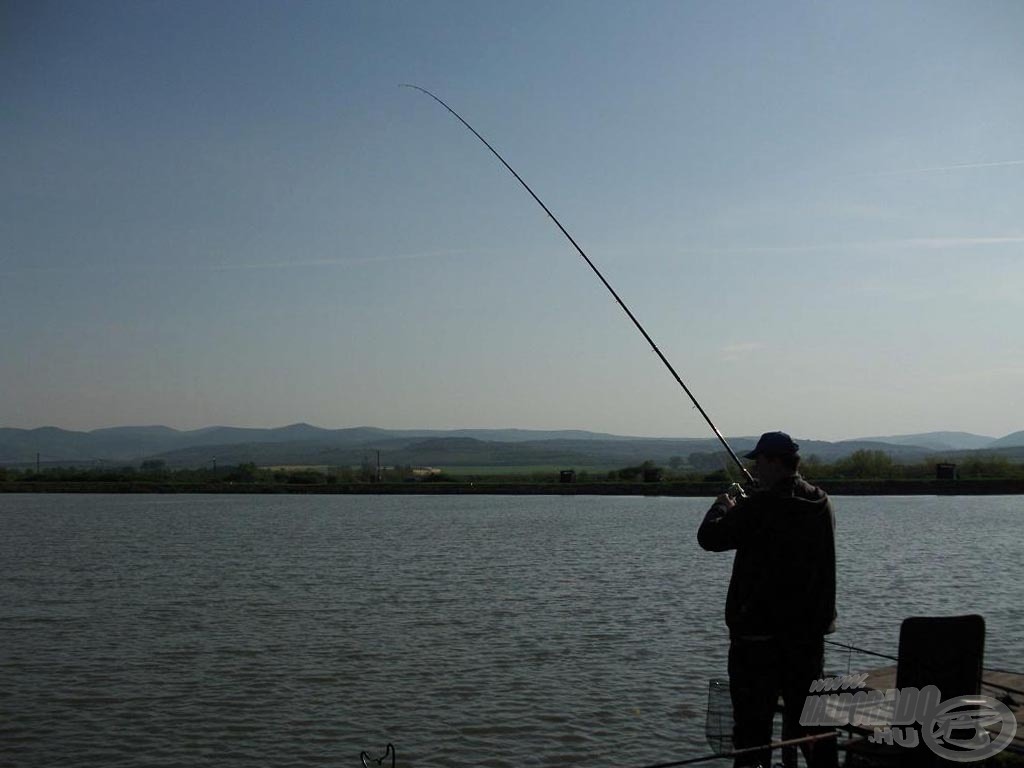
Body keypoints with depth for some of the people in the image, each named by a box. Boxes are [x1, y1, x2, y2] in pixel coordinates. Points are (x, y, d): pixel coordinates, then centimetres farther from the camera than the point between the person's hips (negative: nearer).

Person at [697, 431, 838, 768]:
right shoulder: (821, 504, 4)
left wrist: (722, 507, 9)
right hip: (809, 630, 7)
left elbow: (709, 537, -10)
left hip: (758, 633, -6)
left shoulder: (760, 507, -17)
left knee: (753, 721, 1)